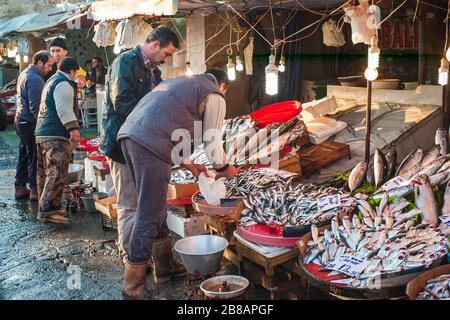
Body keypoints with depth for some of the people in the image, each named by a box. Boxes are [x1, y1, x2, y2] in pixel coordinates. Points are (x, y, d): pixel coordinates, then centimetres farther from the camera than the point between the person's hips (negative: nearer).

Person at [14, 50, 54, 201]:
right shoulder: (35, 79, -17)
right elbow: (35, 107, -22)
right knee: (34, 157, -3)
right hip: (29, 122, -10)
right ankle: (35, 190, 3)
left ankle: (20, 188, 21)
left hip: (21, 119, 10)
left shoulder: (25, 74, 16)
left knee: (24, 156, 15)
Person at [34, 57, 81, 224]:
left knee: (45, 173, 14)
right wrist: (73, 128, -27)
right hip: (55, 135, -11)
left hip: (42, 133, 11)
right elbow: (64, 108, -21)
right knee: (57, 173, -14)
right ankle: (48, 209, -19)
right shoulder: (64, 83, -9)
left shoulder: (52, 80, 24)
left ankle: (46, 207, 21)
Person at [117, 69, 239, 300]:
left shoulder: (181, 83, 33)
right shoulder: (214, 95, 8)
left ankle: (164, 266, 33)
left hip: (129, 134, 9)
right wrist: (224, 169, 26)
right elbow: (212, 142, 7)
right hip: (150, 145, -9)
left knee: (155, 206, 19)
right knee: (149, 215, -3)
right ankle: (133, 290, 3)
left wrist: (187, 164, 37)